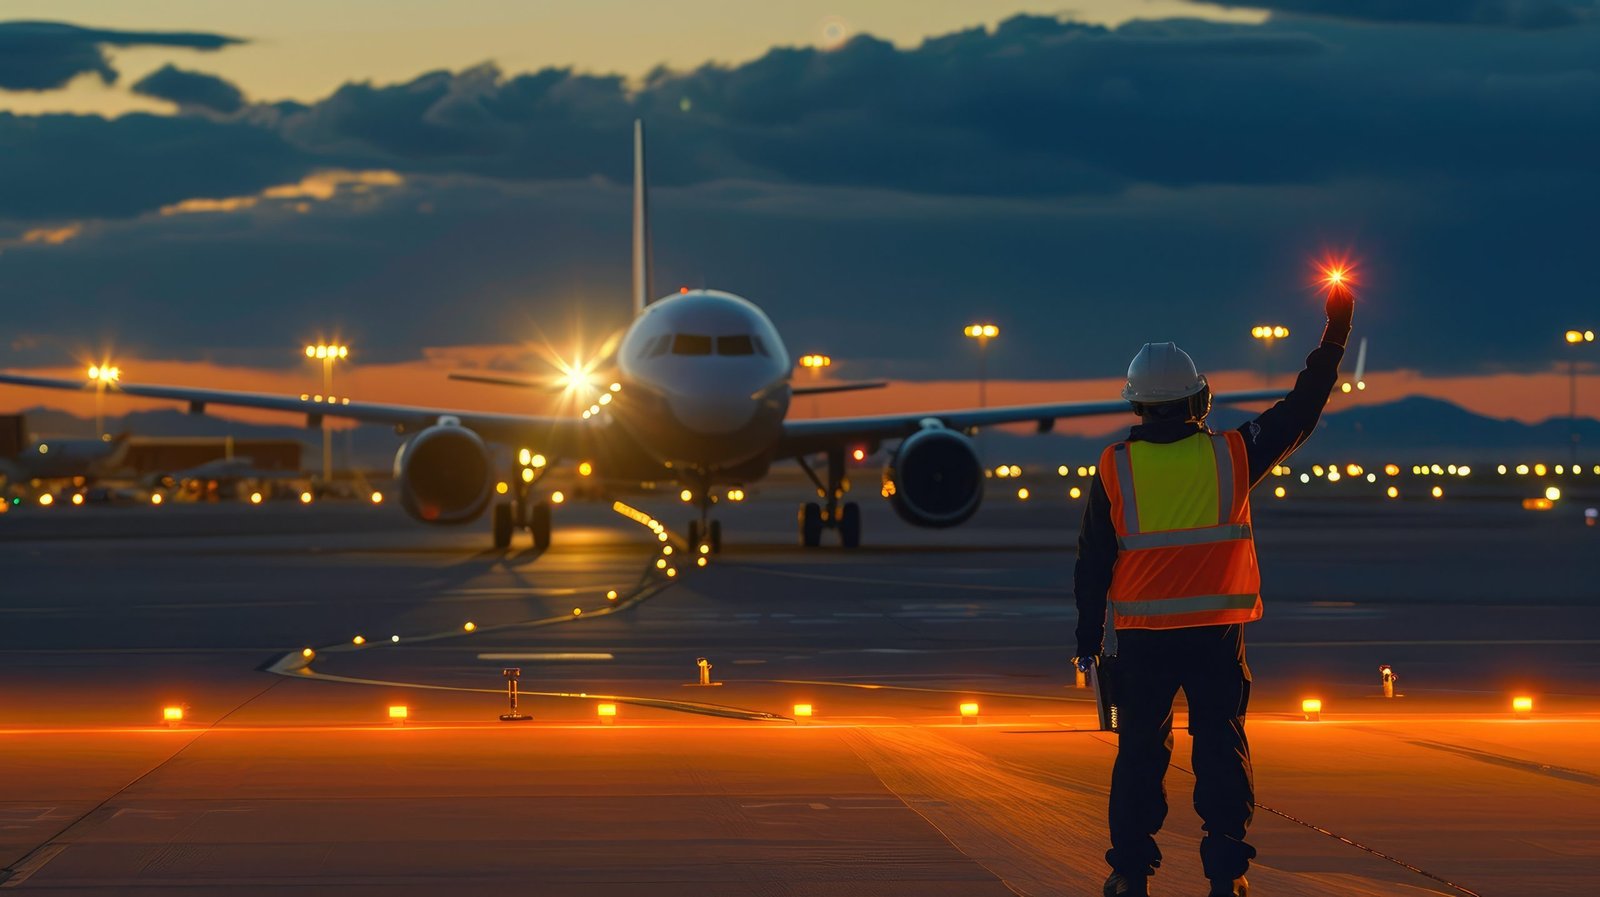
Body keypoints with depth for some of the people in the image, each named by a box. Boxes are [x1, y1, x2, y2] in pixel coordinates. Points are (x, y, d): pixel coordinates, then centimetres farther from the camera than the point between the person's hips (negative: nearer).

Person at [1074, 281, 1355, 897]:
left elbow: (1092, 562, 2)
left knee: (1140, 753, 8)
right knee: (1222, 751, 5)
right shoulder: (1232, 456, -3)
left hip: (1142, 637, 0)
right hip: (1217, 633, 0)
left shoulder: (1115, 469, -2)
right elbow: (1301, 410, 7)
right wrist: (1335, 336, 15)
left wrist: (1088, 637, 12)